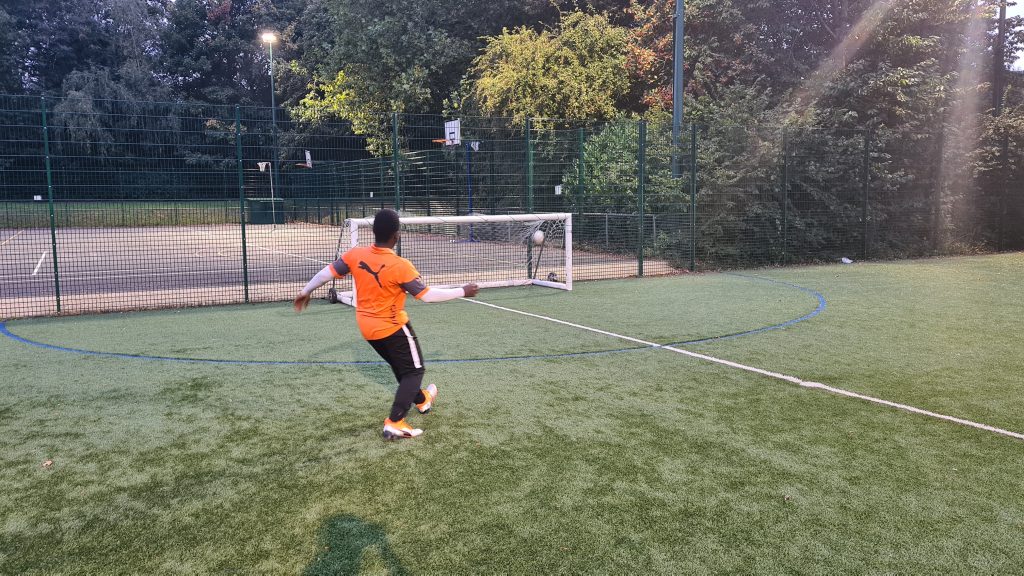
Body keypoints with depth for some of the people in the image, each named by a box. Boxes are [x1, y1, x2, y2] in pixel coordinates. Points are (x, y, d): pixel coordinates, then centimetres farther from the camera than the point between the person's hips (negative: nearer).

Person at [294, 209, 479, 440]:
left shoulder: (355, 254, -10)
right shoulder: (399, 266, -26)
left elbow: (327, 272, -1)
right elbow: (427, 295, -23)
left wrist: (306, 291, 17)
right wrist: (463, 292, -12)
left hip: (367, 328, 7)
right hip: (392, 327, -7)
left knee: (400, 368, 26)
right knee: (414, 370, 7)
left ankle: (421, 400, 47)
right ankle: (394, 423, -4)